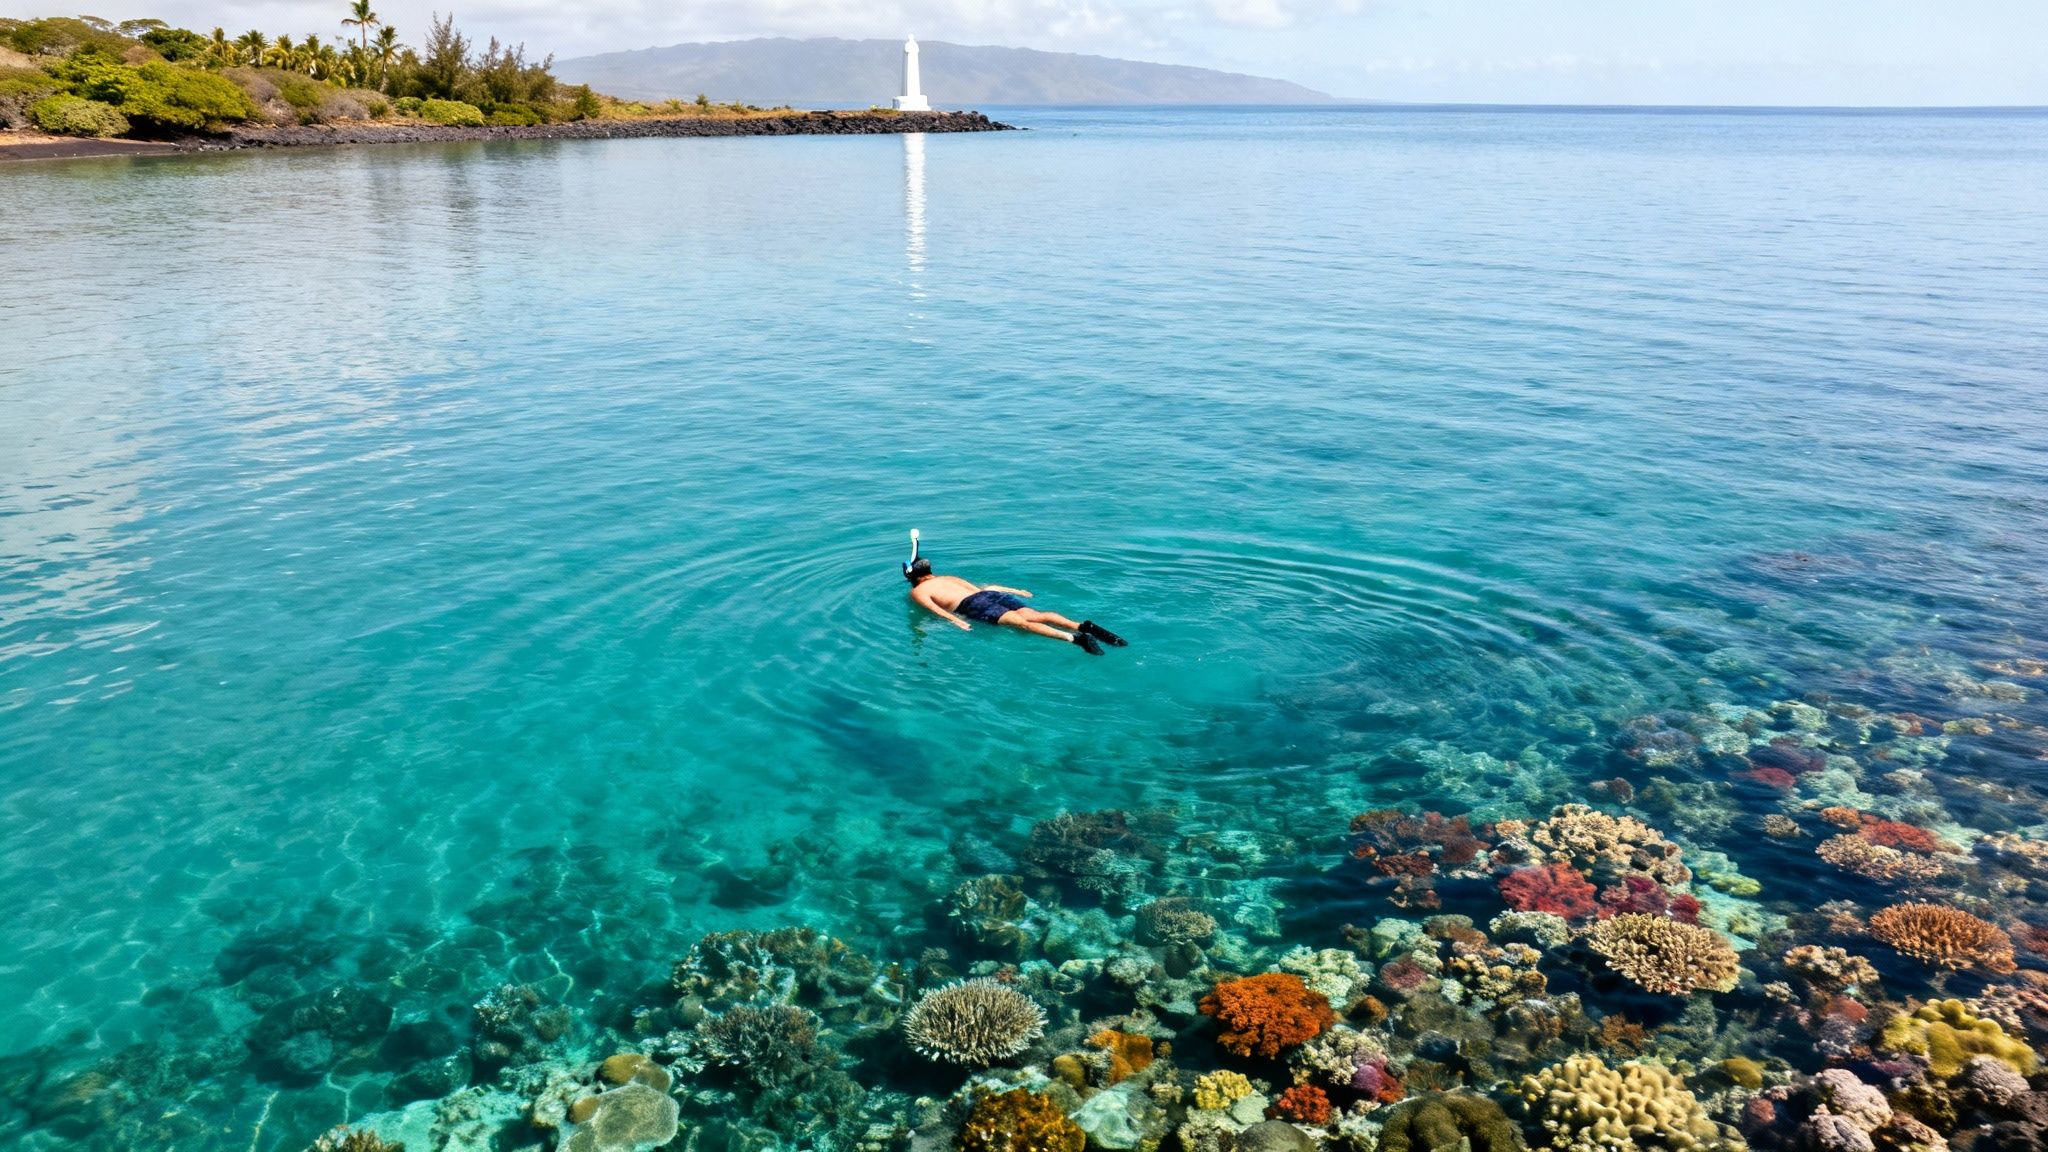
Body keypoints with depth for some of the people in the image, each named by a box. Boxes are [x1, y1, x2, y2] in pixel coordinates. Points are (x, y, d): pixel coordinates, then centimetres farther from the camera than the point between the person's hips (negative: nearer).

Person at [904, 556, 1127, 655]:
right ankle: (1083, 626, -38)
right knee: (1034, 615, -14)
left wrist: (954, 620, -16)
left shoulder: (917, 592, 19)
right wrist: (1015, 591, 32)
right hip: (989, 594, 7)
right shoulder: (948, 578, 36)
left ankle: (1073, 638, -48)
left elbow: (933, 607, -2)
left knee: (1021, 623, -26)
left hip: (973, 606, -6)